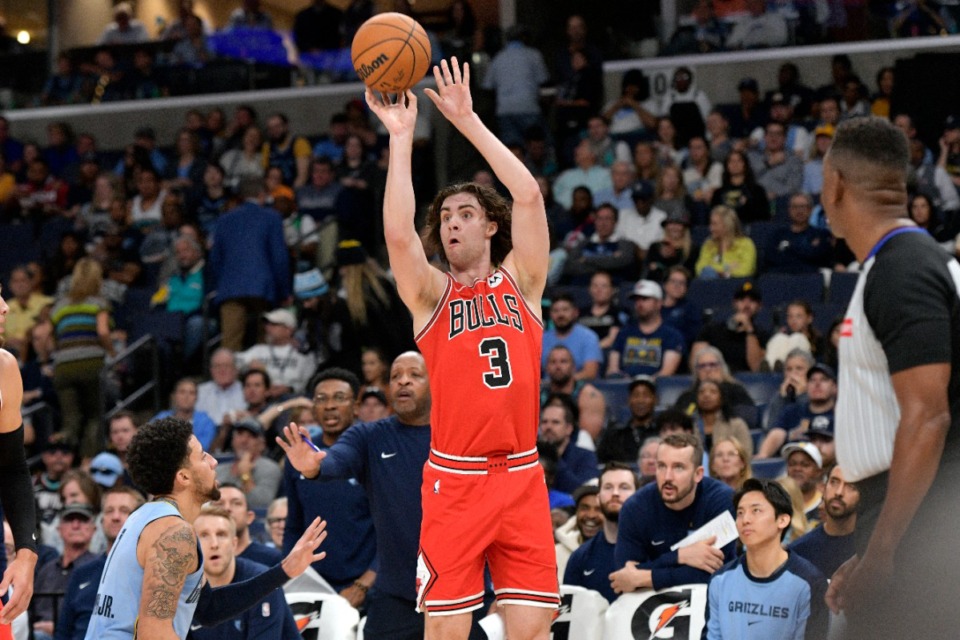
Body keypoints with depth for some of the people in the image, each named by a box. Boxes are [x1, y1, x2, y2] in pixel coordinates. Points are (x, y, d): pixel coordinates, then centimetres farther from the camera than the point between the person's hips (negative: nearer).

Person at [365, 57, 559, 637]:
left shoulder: (520, 281, 10)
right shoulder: (432, 294, 6)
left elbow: (529, 195, -2)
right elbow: (397, 233, -12)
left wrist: (468, 121, -3)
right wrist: (401, 137, -12)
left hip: (521, 478, 1)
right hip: (454, 479, -1)